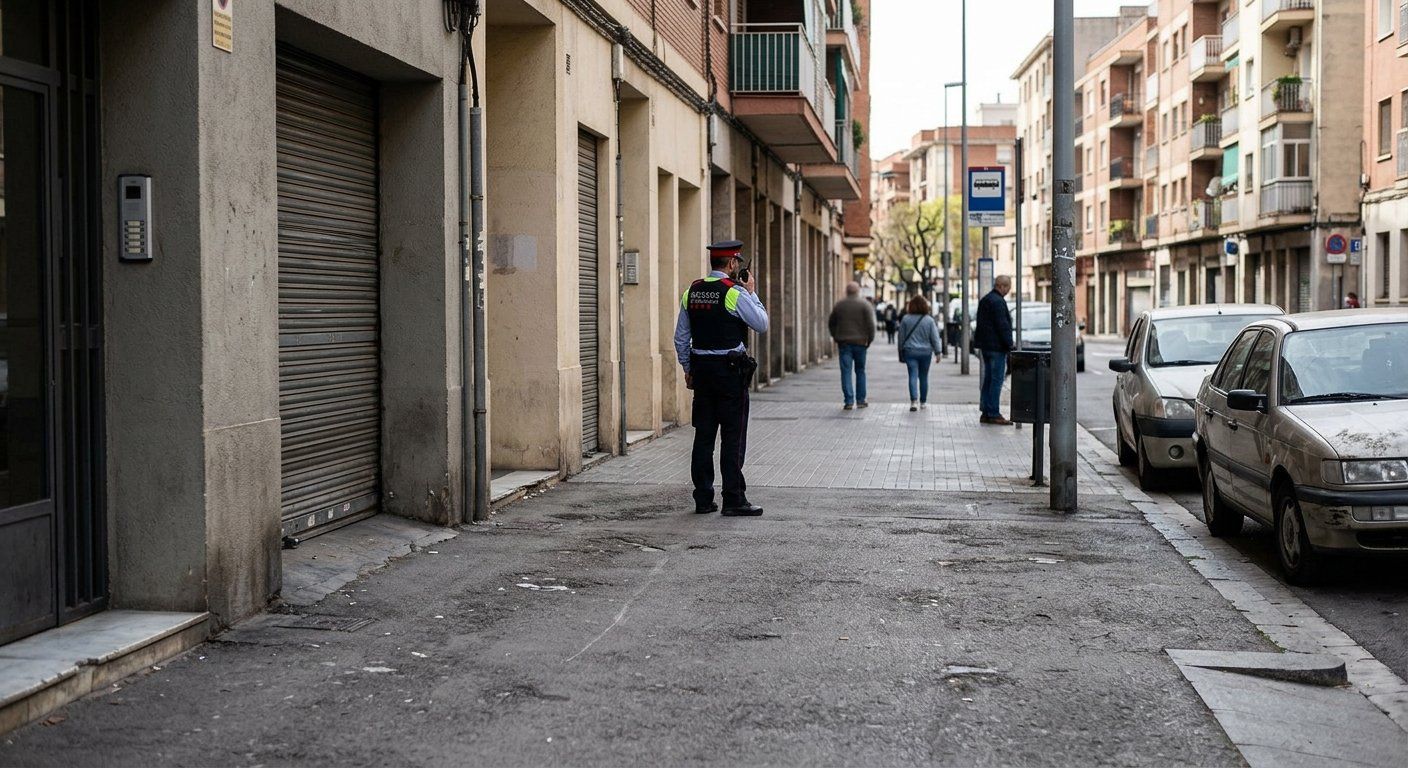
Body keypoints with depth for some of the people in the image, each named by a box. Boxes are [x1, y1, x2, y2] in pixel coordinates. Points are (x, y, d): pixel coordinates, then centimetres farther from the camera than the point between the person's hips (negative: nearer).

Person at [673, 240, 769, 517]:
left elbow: (681, 336, 12)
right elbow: (762, 324, -3)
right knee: (733, 437, -2)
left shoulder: (692, 292, 8)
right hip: (730, 369, -6)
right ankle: (734, 500, -2)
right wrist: (752, 293, 6)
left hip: (701, 369, 6)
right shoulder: (735, 293, -11)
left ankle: (703, 499, 10)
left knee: (703, 435, 8)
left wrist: (688, 368, 19)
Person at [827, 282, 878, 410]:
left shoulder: (839, 305, 6)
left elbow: (831, 323, 13)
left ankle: (849, 401, -9)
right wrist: (870, 339, -1)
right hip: (860, 342, -1)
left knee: (846, 372, -1)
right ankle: (860, 400, 13)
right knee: (860, 371, 11)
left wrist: (835, 337, 19)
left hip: (843, 343, 1)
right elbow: (870, 324, -10)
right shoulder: (864, 305, -3)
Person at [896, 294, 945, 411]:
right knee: (924, 377, 12)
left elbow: (901, 337, 4)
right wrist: (938, 352, 5)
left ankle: (914, 400, -22)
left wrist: (901, 353, 14)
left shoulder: (906, 319, -3)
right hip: (925, 352, 1)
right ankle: (923, 402, 21)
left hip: (910, 352, -1)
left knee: (913, 376, -6)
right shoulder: (929, 320, -4)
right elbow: (935, 338, -2)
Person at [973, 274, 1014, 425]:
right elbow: (1003, 326, -20)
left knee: (988, 379, 13)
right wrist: (1009, 345, -15)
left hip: (986, 346, 10)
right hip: (997, 347, -10)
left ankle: (986, 412, 15)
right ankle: (993, 414, -7)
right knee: (996, 380, -7)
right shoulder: (998, 301, -16)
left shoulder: (985, 300, 16)